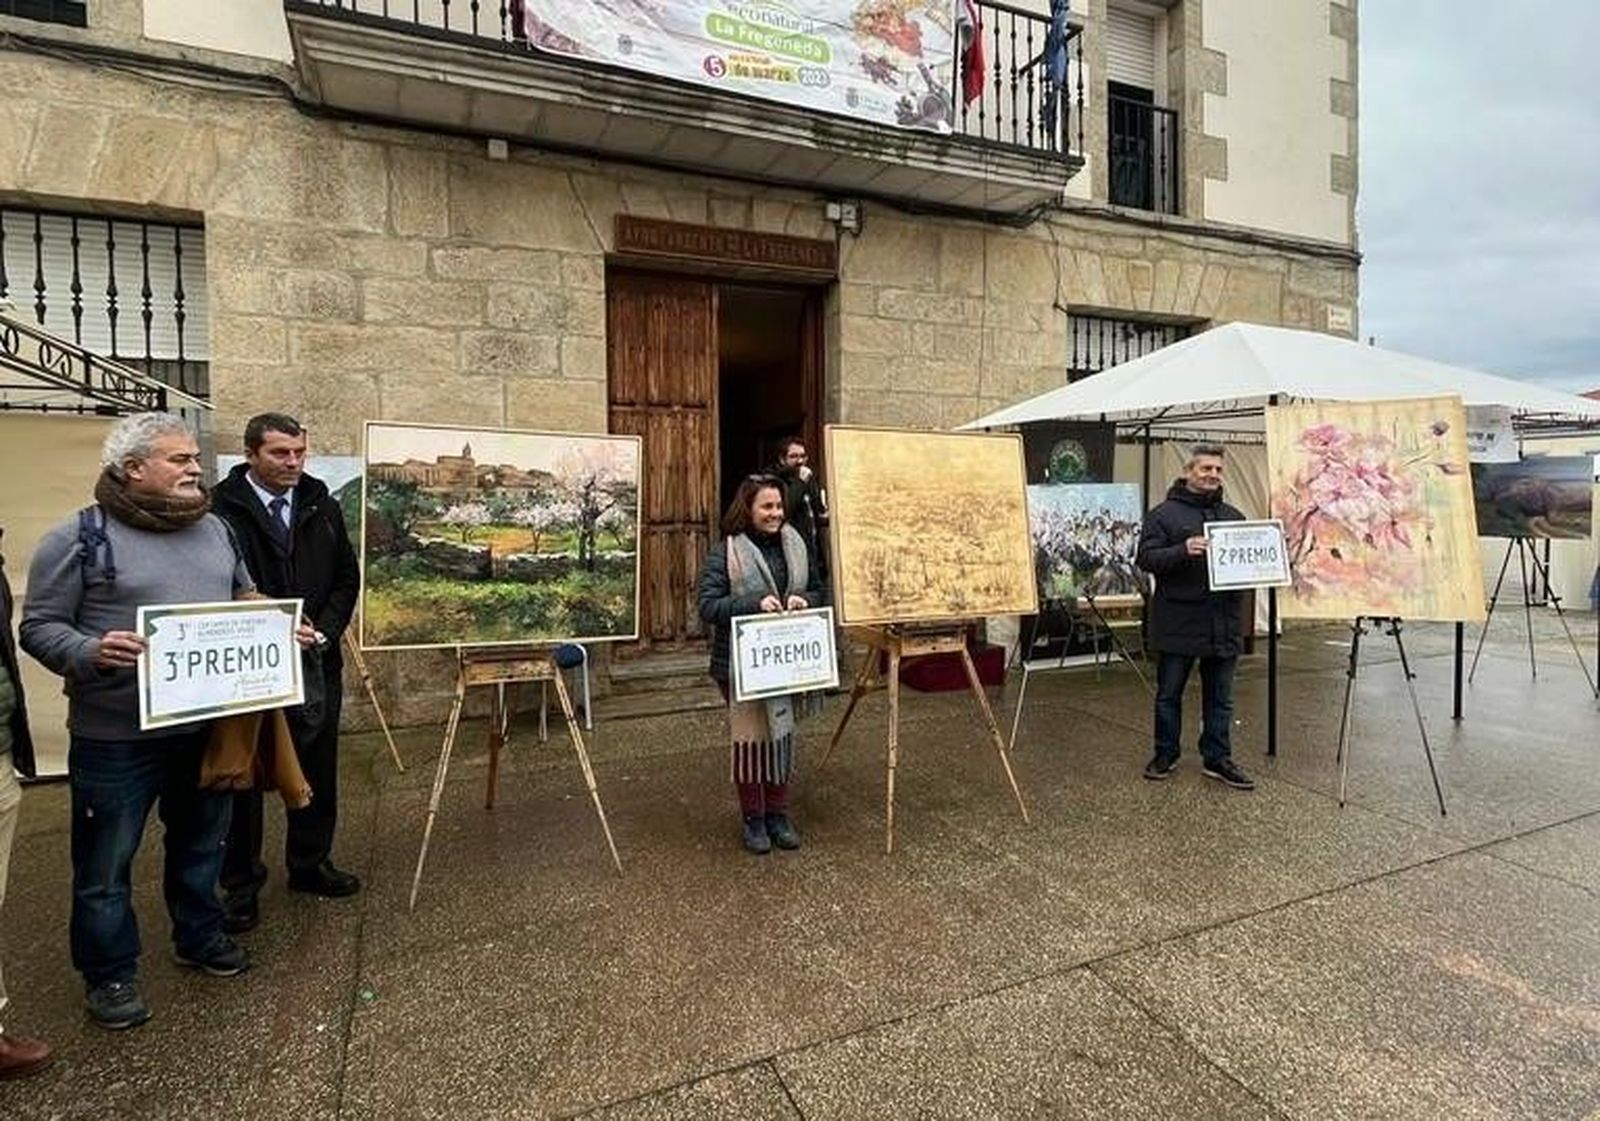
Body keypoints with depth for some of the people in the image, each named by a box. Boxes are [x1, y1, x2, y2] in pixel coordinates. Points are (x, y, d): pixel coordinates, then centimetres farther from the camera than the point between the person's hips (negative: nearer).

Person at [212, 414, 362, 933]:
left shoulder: (322, 507, 6)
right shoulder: (221, 510, -10)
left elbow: (347, 578, 10)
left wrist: (324, 631, -3)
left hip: (317, 664, 5)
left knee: (318, 770, 15)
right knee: (244, 774, 8)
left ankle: (310, 863, 33)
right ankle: (241, 884, 23)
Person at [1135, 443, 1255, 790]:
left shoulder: (1233, 516, 15)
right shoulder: (1163, 514, -2)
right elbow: (1146, 557, -11)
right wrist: (1183, 550, -26)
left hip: (1223, 623, 5)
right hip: (1178, 622, -4)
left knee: (1220, 697, 11)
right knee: (1169, 694, 7)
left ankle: (1217, 758, 23)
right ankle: (1165, 754, 23)